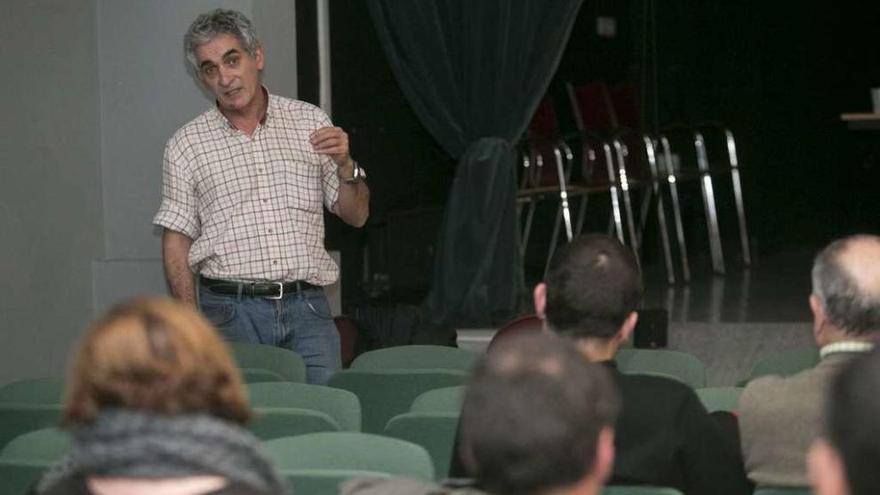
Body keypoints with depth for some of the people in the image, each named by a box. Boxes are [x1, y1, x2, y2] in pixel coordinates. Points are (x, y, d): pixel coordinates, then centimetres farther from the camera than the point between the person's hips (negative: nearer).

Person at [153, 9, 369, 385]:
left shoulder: (310, 122, 10)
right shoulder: (186, 145, 7)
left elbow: (356, 216, 13)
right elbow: (177, 242, 6)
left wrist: (345, 166, -7)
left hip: (307, 310, 1)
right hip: (231, 311, -1)